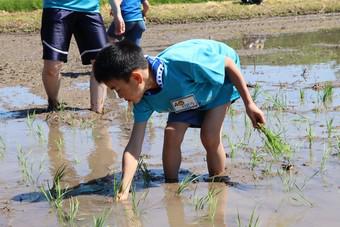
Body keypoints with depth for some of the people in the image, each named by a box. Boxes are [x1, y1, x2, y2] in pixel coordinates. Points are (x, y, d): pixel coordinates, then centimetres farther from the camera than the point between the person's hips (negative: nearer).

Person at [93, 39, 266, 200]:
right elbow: (134, 146, -23)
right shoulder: (144, 98, -24)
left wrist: (249, 104, -21)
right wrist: (123, 192, -32)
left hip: (222, 77, -5)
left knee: (210, 136, -19)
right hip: (190, 93, 5)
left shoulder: (182, 63, -44)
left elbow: (228, 64, -28)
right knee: (172, 133, -15)